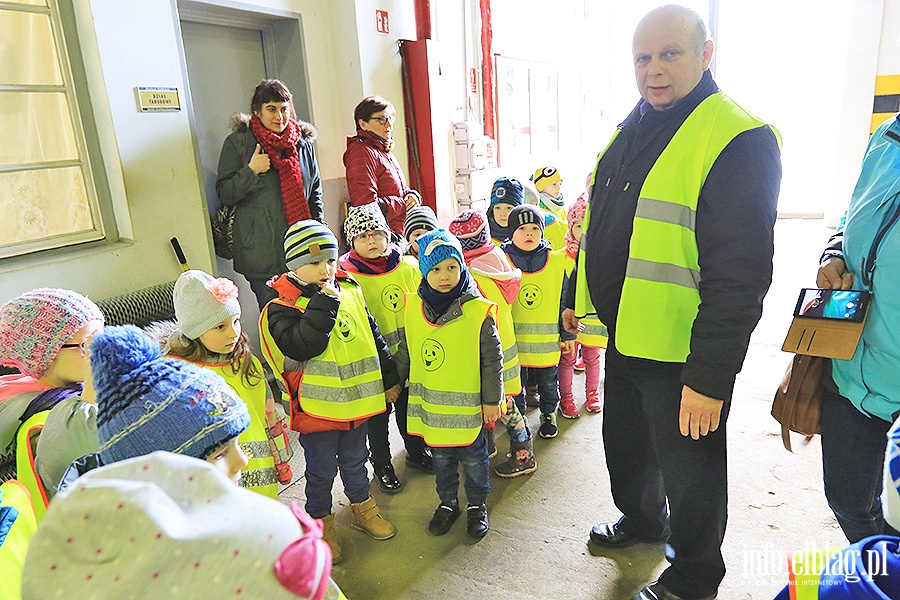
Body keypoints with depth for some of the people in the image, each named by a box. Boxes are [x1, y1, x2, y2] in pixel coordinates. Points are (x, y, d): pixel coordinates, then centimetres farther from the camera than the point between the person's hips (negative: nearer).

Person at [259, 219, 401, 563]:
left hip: (357, 400, 5)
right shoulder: (282, 307, -14)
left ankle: (362, 508, 45)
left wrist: (389, 379, 14)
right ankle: (320, 523, 34)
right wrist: (324, 302, -30)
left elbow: (374, 338, 10)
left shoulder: (351, 292, 2)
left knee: (355, 460, 23)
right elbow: (301, 345, -32)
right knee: (321, 470, 11)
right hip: (317, 407, -5)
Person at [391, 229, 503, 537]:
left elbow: (492, 359, -9)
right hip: (430, 404, 4)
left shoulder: (478, 310, -15)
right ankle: (448, 503, 40)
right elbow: (405, 352, 11)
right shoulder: (413, 307, -3)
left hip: (467, 405, -3)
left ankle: (477, 505, 36)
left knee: (473, 457, 14)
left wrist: (491, 399, -7)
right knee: (441, 458, 20)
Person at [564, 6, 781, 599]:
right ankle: (642, 517, 52)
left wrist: (710, 377, -23)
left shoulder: (739, 140, -18)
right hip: (624, 336, 8)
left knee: (688, 467, 12)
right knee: (625, 441, 25)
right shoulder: (629, 131, 9)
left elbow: (740, 276, -23)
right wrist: (578, 298, 19)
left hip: (684, 352, -8)